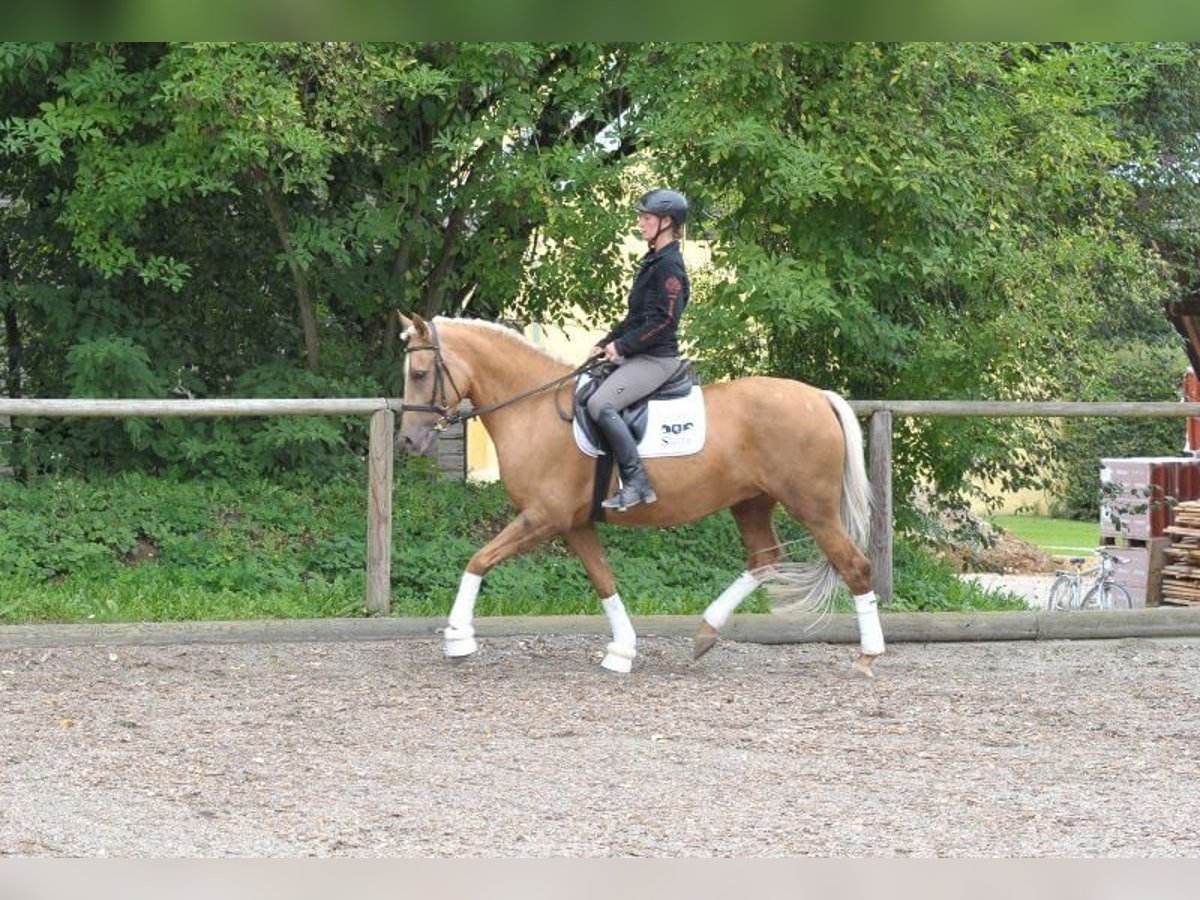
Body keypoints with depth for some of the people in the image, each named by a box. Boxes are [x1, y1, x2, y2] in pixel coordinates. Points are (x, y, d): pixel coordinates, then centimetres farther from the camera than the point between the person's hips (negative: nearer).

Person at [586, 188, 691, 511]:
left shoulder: (669, 265, -14)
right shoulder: (653, 261, 17)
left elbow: (664, 321, -21)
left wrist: (622, 345, -16)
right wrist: (605, 344, 13)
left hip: (656, 358, -11)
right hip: (638, 356, 11)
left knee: (600, 404, -29)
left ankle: (636, 482, -28)